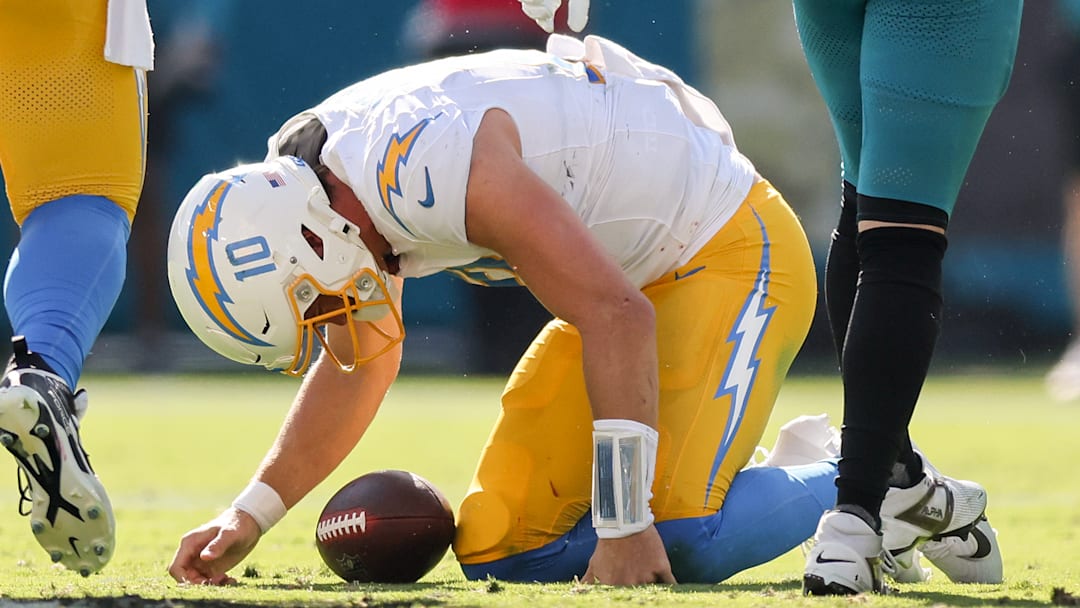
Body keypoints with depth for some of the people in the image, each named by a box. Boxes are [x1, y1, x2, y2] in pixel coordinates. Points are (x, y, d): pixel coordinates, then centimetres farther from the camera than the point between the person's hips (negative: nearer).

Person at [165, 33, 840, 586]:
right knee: (497, 550, 0)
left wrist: (625, 527, -32)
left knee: (682, 537, -27)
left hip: (731, 249, -9)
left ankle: (848, 486, 2)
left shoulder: (432, 164, -33)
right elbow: (362, 366, 15)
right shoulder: (315, 187, -3)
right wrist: (250, 516, 7)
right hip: (635, 276, 9)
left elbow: (617, 316, -35)